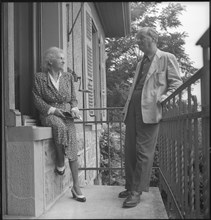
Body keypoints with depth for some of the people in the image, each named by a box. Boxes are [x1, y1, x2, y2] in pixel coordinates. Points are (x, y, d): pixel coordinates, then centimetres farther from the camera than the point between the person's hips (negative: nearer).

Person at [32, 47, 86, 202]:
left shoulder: (68, 76, 14)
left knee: (73, 149, -14)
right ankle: (60, 163, -16)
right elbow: (37, 100, -3)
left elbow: (73, 98, 15)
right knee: (59, 126, -38)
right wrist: (54, 110, -13)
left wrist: (74, 108, -6)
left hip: (66, 114, 3)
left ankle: (76, 187, -7)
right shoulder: (39, 77, 3)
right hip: (48, 114, -2)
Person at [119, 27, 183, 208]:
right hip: (133, 109, 7)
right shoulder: (141, 63, 24)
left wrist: (164, 97, -19)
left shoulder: (167, 58, 3)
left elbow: (177, 83, -2)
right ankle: (130, 186, 21)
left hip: (149, 110, -7)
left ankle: (137, 191, 3)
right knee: (130, 150, 9)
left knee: (144, 151, -5)